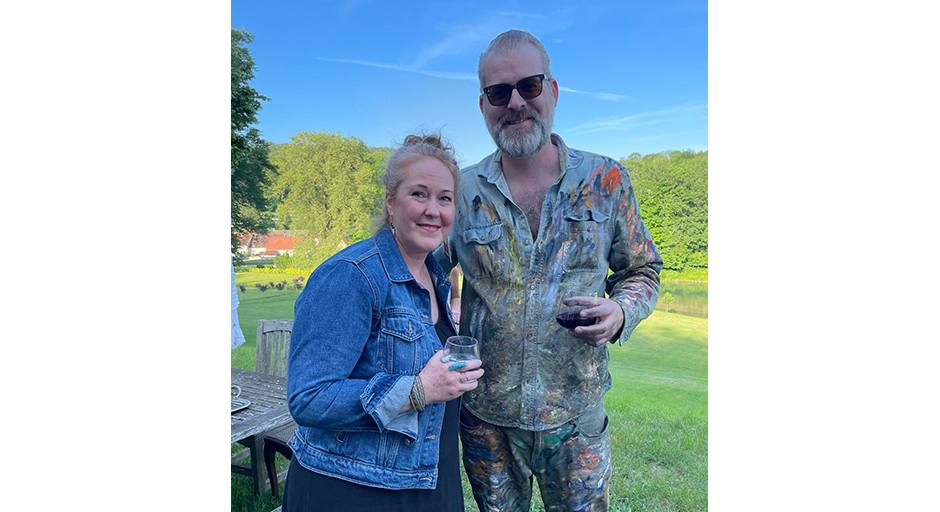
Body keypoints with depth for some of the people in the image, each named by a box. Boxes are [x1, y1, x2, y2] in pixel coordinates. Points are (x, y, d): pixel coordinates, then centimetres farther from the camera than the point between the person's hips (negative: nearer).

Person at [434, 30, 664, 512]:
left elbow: (641, 269, 8)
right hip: (483, 417, 1)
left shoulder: (606, 182, -4)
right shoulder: (461, 191, -4)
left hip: (575, 418, 0)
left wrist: (621, 310, -14)